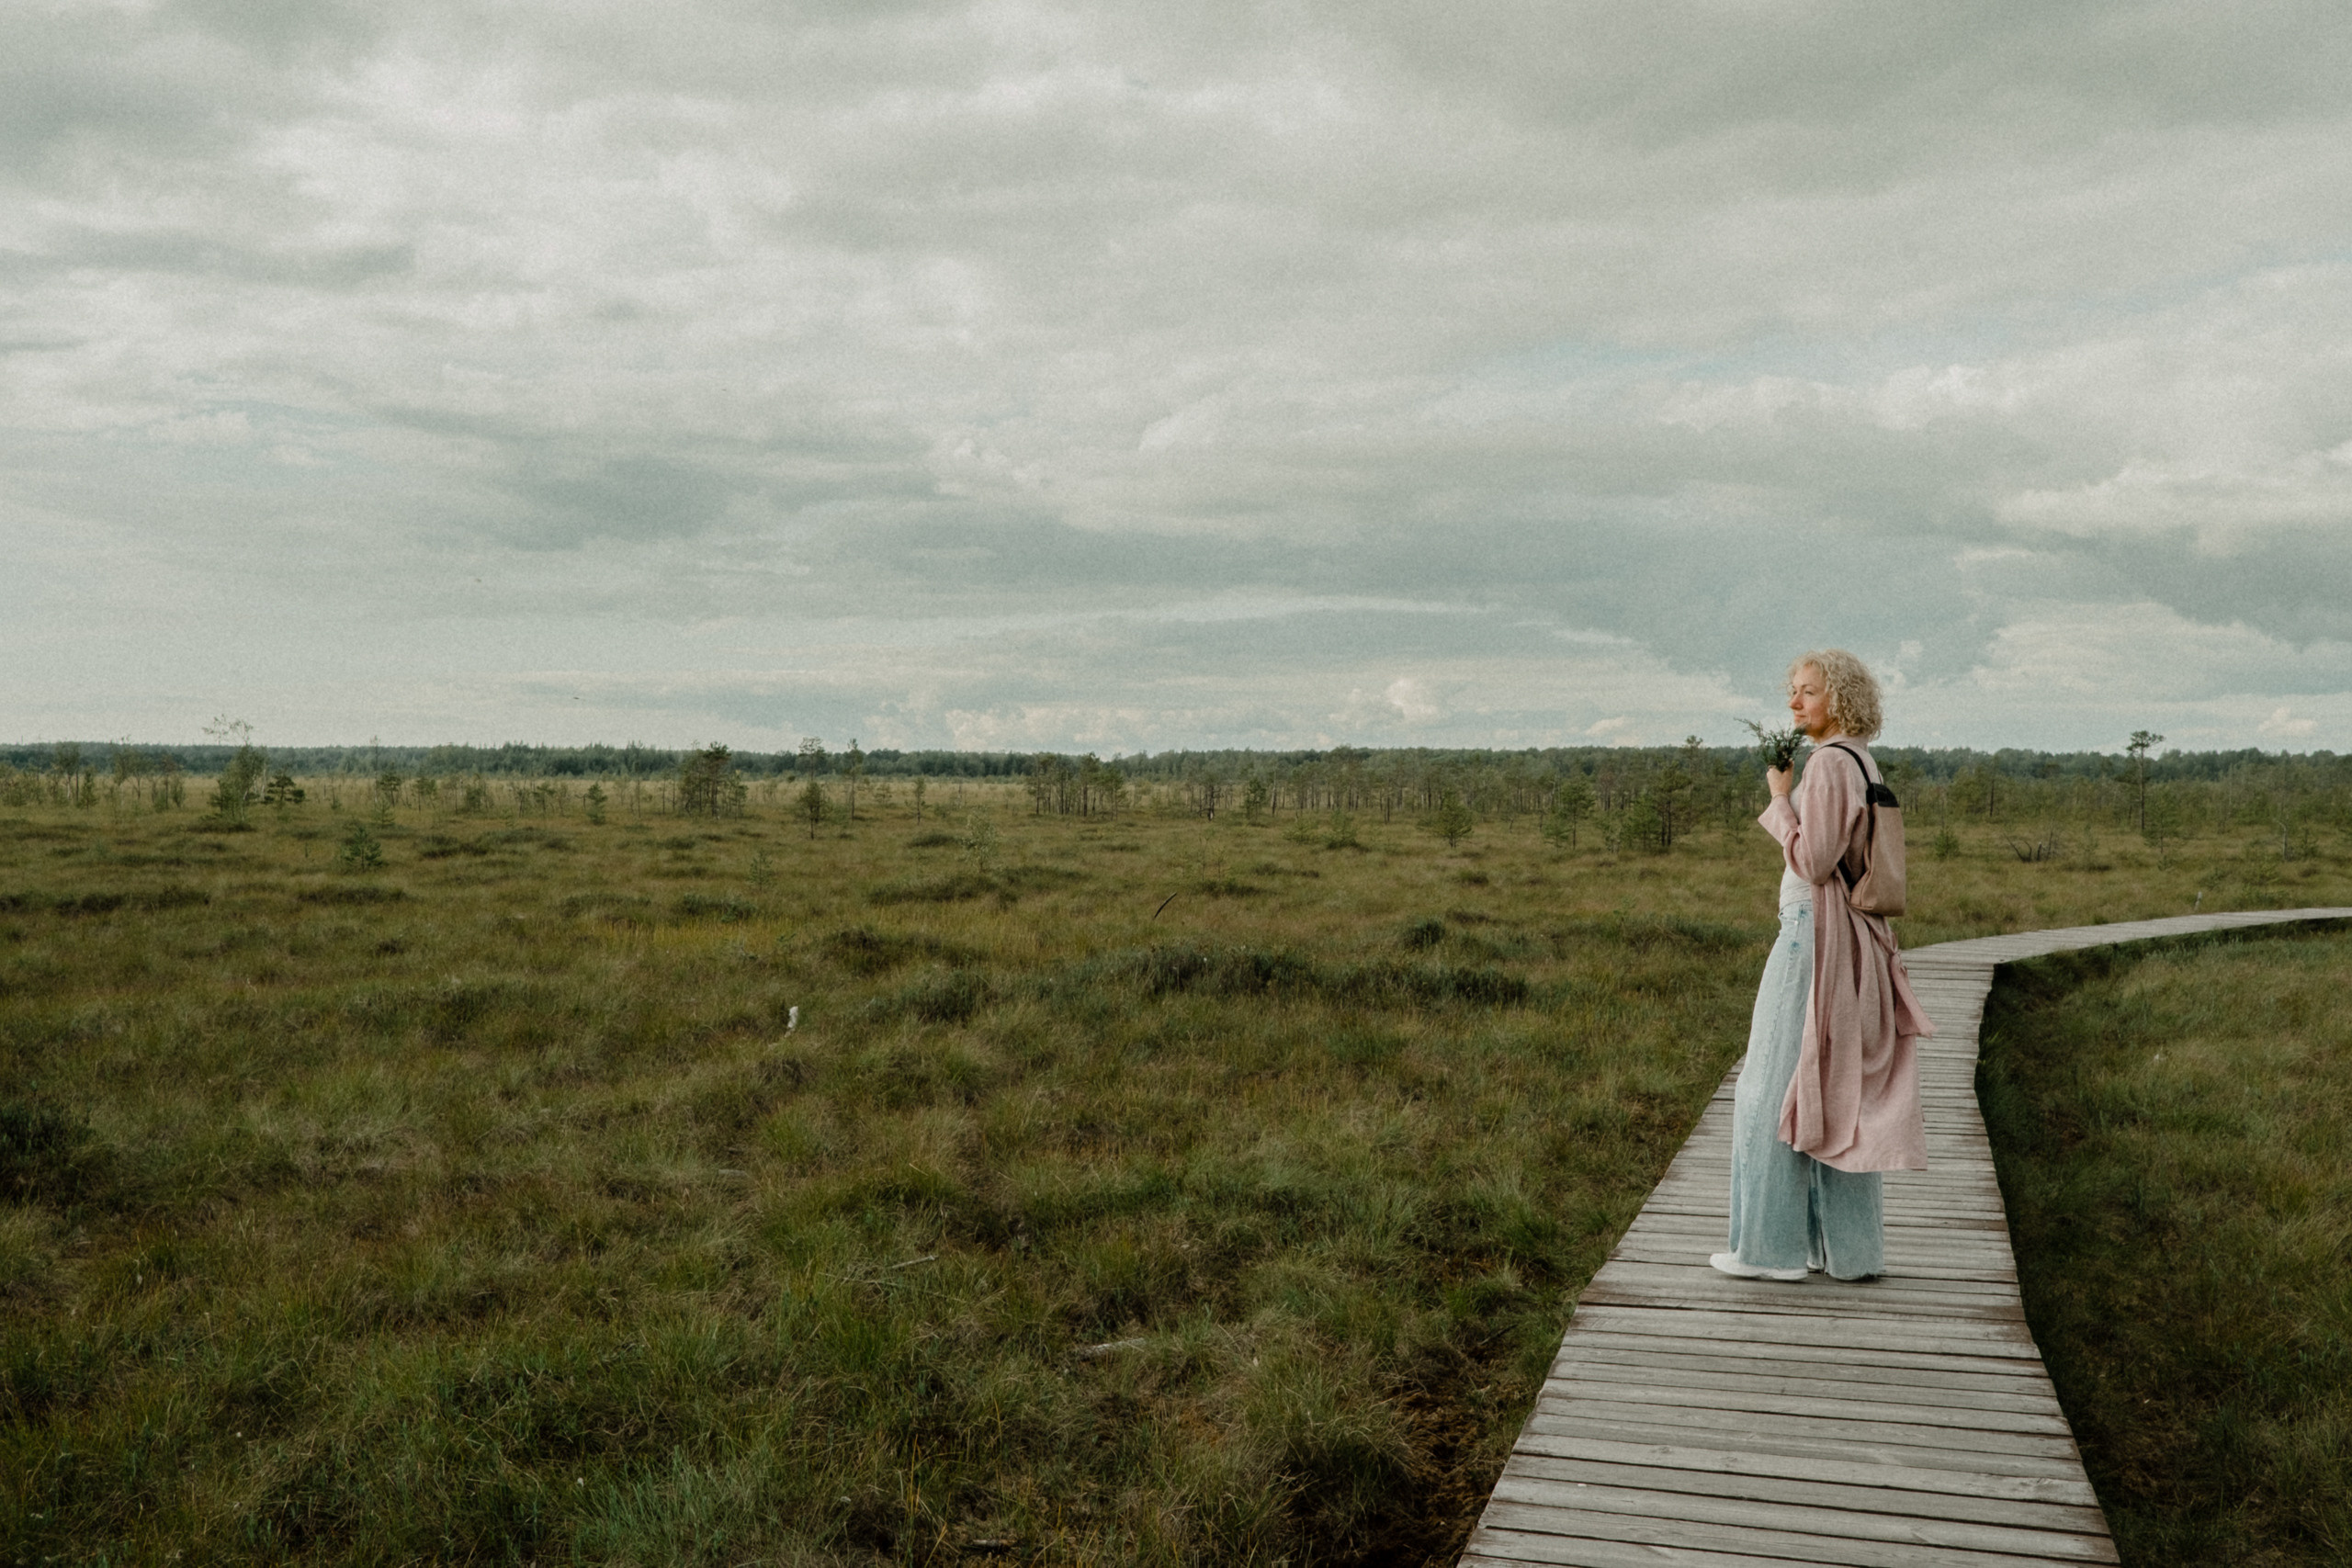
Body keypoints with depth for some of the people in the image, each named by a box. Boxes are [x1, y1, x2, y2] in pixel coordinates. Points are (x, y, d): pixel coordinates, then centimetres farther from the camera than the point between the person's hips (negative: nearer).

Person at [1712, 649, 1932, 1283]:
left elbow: (1814, 862, -19)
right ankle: (1849, 1246, 18)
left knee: (1778, 1087, -2)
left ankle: (1773, 1245, 3)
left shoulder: (1830, 763, -15)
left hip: (1813, 938, -10)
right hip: (1848, 943, 10)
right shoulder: (1863, 762, 14)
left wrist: (1780, 797, -11)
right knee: (1836, 1093, 13)